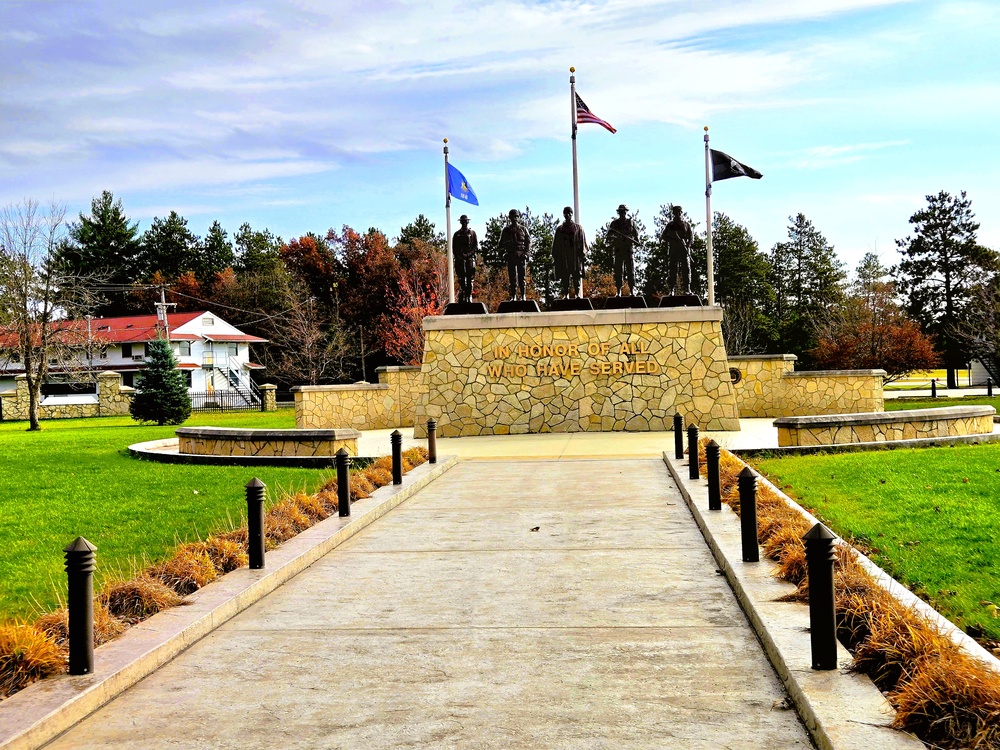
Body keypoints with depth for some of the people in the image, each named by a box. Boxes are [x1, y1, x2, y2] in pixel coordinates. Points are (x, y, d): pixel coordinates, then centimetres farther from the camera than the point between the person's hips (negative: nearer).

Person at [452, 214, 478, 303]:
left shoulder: (472, 233, 10)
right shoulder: (457, 234, 13)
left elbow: (476, 246, 4)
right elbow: (454, 248, 11)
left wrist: (468, 254, -10)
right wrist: (458, 256, -6)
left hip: (470, 258, 0)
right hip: (460, 259, 0)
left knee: (470, 279, -3)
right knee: (462, 279, -6)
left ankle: (469, 297, 1)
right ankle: (461, 298, -9)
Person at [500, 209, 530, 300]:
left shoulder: (523, 229, 10)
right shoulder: (506, 230, 12)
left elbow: (529, 241, 7)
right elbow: (501, 244, 12)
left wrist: (525, 252, -5)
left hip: (521, 255, -1)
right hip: (510, 256, 1)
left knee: (522, 276, -2)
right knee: (512, 276, 0)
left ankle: (523, 295, 1)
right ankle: (513, 296, 2)